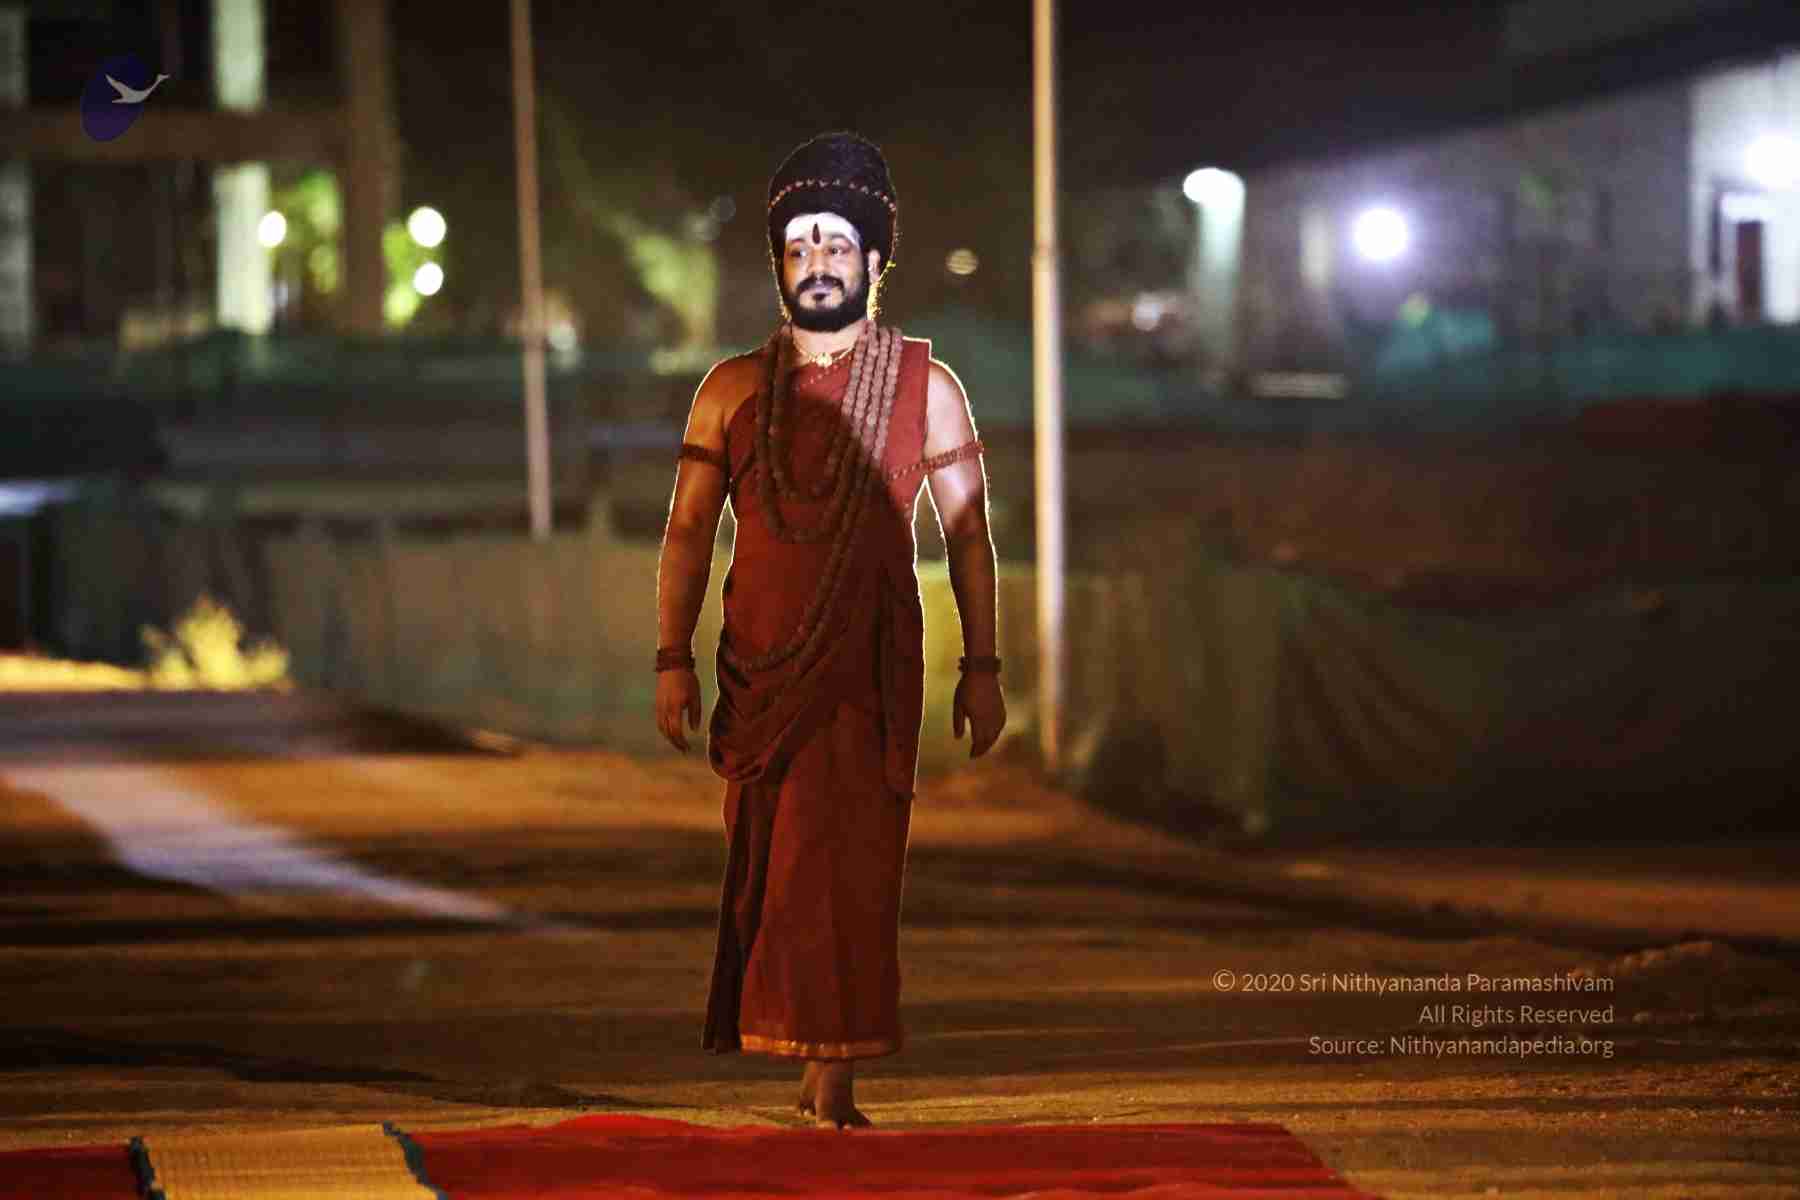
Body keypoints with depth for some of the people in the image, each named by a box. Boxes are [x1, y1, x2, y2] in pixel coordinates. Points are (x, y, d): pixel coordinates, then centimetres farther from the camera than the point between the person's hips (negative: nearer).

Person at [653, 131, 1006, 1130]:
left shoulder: (924, 388, 5)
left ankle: (833, 1086, -6)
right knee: (770, 860, 0)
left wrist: (982, 665, 0)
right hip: (761, 665, 2)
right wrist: (672, 659, 1)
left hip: (873, 669, -2)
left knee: (849, 866, -8)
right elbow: (688, 531, 10)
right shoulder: (732, 390, 9)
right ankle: (820, 1070, 11)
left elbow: (968, 532, 6)